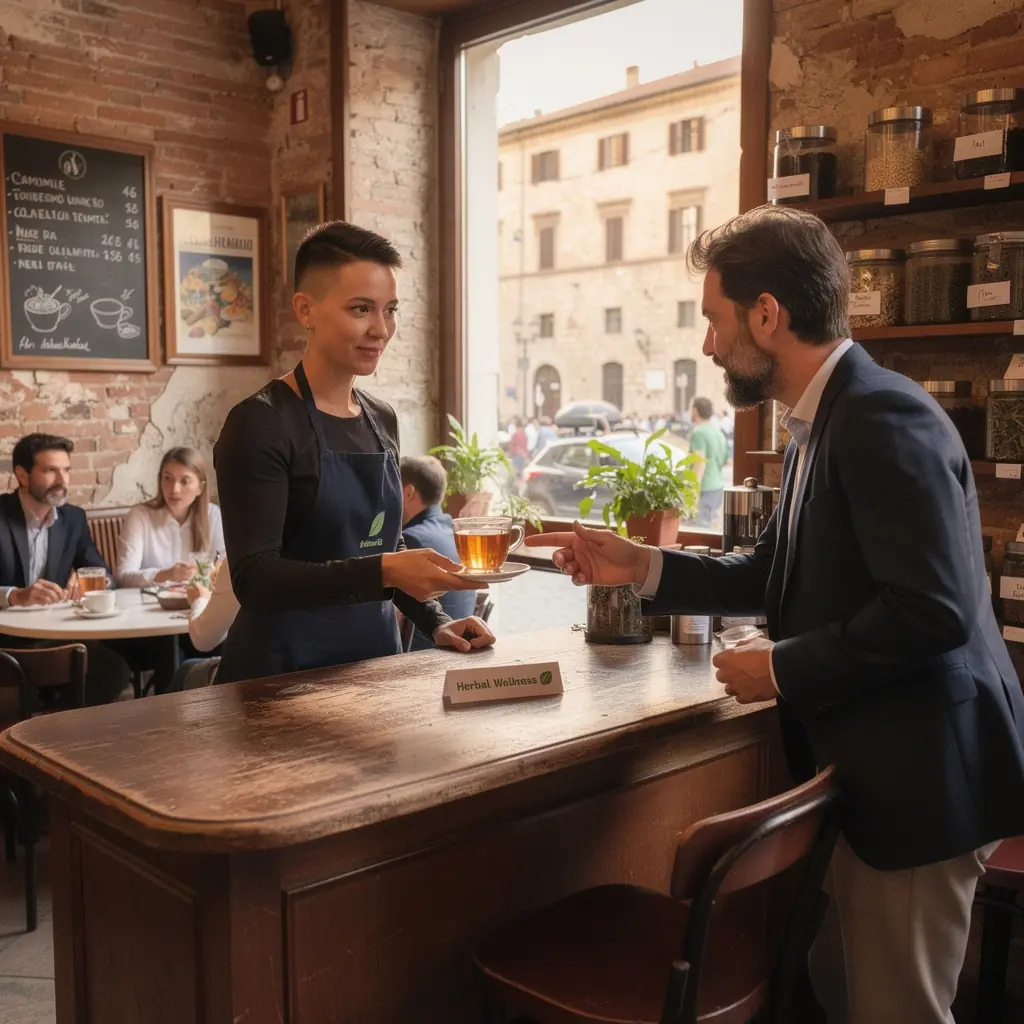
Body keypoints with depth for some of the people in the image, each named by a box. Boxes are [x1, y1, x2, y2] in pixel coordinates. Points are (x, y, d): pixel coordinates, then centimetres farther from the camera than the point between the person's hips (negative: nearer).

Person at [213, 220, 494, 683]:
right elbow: (253, 577, -21)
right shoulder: (261, 423, -14)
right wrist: (385, 571, -31)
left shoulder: (382, 420, 6)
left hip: (375, 661, 6)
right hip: (283, 674, -6)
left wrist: (434, 622, 2)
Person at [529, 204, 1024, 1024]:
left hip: (917, 773, -9)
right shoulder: (827, 421, 9)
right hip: (868, 767, 10)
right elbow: (783, 576, 15)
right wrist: (644, 568, 6)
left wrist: (783, 670, -17)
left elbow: (931, 612, -28)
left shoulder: (883, 416, -21)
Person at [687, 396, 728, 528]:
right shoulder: (718, 431, 13)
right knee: (705, 527, 17)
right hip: (716, 488, 9)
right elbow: (728, 460, 19)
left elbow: (700, 464, -23)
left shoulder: (699, 432, -14)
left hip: (704, 490, -9)